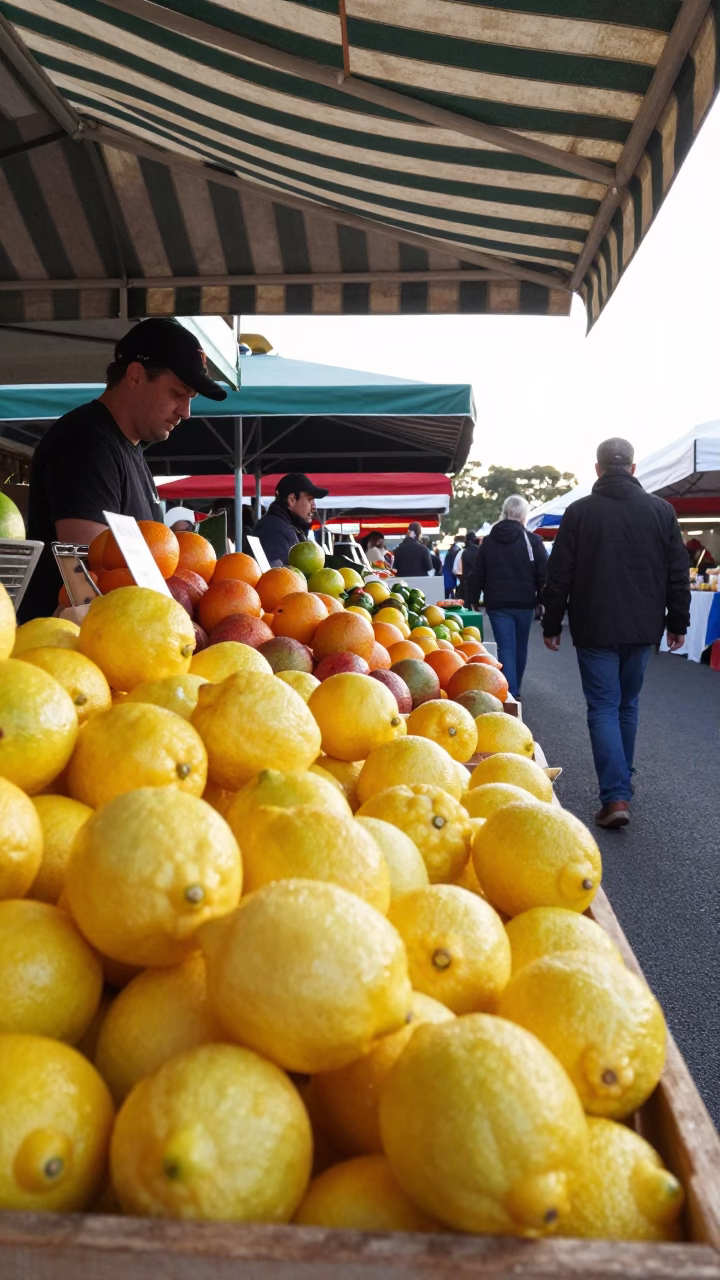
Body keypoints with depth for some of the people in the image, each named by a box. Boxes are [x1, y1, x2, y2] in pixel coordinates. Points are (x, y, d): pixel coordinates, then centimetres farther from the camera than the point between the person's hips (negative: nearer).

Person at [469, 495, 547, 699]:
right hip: (524, 603, 0)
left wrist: (474, 599, 14)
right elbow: (543, 574, -8)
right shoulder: (532, 540, -5)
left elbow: (477, 575, 5)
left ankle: (509, 693, -14)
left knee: (506, 648, -2)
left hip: (498, 604, 0)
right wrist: (542, 599, 2)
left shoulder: (488, 541, 3)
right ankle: (515, 691, 29)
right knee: (520, 648, 16)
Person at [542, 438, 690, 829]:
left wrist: (552, 625, 5)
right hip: (643, 628, 3)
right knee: (628, 706, 18)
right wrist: (678, 622, 13)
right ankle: (622, 781, 31)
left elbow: (559, 576, -5)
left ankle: (616, 797, -11)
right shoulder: (661, 510, 1)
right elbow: (678, 573, 4)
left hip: (595, 629, -3)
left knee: (603, 708, 0)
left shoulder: (579, 512, -6)